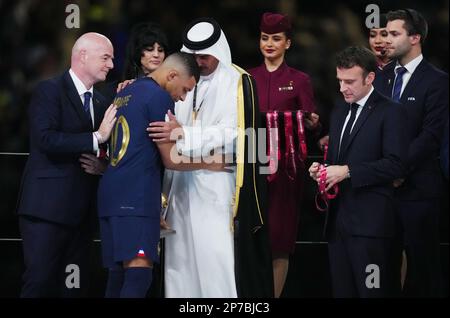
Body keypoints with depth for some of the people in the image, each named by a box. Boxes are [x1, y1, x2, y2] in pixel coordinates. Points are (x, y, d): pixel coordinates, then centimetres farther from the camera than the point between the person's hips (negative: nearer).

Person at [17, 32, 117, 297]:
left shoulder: (101, 103, 17)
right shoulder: (50, 91, -5)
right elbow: (46, 139, -19)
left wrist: (102, 166, -1)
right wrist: (97, 138, -19)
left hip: (82, 210, 7)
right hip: (48, 206, -7)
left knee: (74, 286, 5)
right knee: (41, 282, -10)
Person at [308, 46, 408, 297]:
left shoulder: (390, 112, -5)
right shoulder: (339, 112, 20)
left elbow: (396, 164, -15)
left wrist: (347, 171, -17)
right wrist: (322, 170, 6)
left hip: (369, 220, -8)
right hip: (338, 219, 8)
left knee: (371, 291, -9)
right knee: (342, 291, 8)